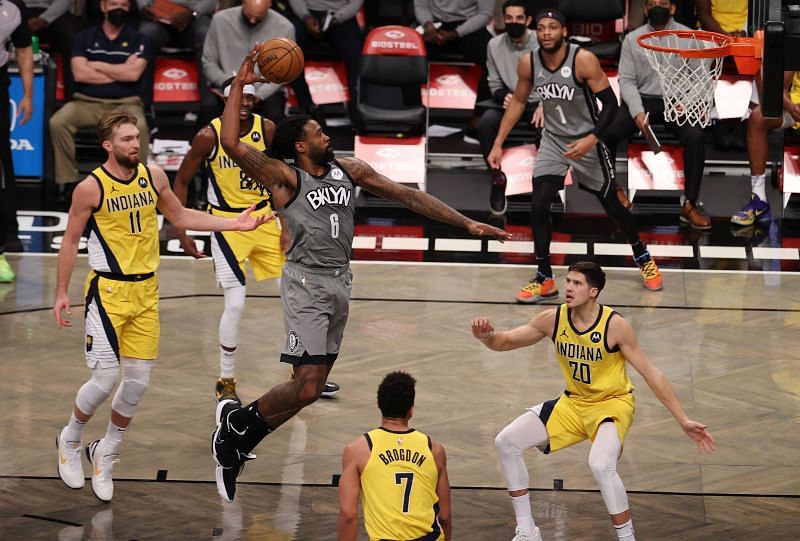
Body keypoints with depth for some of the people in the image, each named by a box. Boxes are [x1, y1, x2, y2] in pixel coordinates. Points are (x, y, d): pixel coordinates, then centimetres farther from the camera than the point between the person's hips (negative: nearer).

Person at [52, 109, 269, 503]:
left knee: (138, 382, 4)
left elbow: (179, 216, 16)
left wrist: (233, 224, 9)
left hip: (146, 292, 5)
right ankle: (70, 440, 19)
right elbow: (70, 241, -3)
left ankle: (105, 455, 22)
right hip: (108, 292, -5)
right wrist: (61, 293, -5)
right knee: (105, 379, -8)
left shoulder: (153, 176, 2)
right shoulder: (91, 188, -12)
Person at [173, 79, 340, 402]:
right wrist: (181, 233, -10)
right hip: (227, 223, -4)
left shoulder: (267, 129, -7)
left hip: (264, 218, 4)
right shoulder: (209, 136, -16)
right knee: (235, 303, -12)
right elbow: (181, 182, -6)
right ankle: (225, 382, 5)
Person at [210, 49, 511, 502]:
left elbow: (408, 196, 11)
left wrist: (467, 222, 7)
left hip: (341, 282, 7)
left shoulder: (349, 170, 11)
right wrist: (240, 85, -18)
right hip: (307, 282, -7)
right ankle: (235, 421, 9)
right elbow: (232, 144, -20)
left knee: (310, 387, 8)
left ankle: (235, 444, 20)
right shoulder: (285, 177, -6)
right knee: (307, 387, -15)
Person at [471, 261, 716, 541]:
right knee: (506, 441, -6)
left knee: (601, 465, -34)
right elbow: (505, 342, 2)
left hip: (612, 404, -6)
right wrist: (487, 335, -24)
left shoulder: (615, 325, -21)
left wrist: (684, 421, -18)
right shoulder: (553, 319, -9)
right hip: (573, 403, 6)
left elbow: (650, 373, -16)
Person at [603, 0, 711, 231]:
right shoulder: (632, 39, 3)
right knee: (605, 133, -24)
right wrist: (638, 111, -16)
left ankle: (689, 205, -26)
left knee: (696, 137, -32)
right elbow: (626, 80, 0)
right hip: (642, 99, 1)